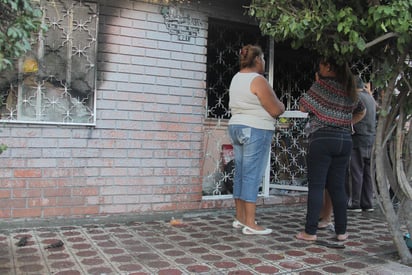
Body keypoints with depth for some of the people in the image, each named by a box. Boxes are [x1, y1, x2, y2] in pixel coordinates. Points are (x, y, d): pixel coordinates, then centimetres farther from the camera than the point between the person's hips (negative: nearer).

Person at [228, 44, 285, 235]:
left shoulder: (237, 78, 13)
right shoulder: (258, 80, -13)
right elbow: (276, 110, -13)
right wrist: (281, 105, 8)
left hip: (237, 128, 9)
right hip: (256, 131, -9)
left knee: (241, 174, 11)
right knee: (252, 176, -7)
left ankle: (240, 218, 18)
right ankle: (250, 224, -5)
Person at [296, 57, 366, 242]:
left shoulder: (322, 84, -8)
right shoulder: (349, 89, 13)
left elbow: (303, 107, -3)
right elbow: (361, 111, 27)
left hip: (322, 138, -6)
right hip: (345, 140, 6)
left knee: (316, 186, -2)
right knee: (337, 187, 11)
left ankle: (310, 231, 0)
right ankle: (341, 231, 15)